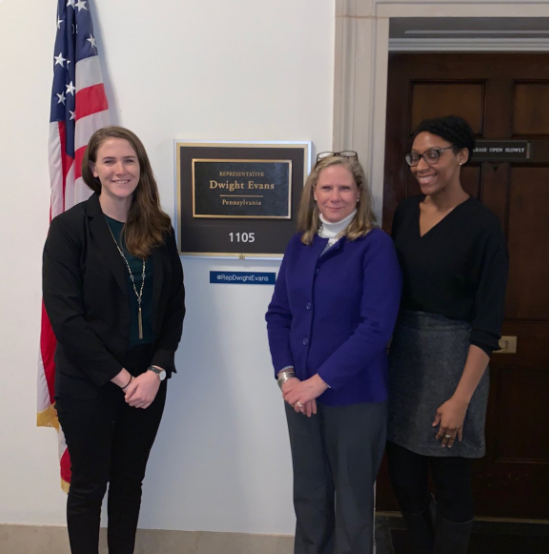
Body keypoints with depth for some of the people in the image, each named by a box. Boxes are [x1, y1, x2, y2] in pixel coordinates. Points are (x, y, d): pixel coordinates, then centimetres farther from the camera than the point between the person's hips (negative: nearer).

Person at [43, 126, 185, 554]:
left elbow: (175, 306, 3)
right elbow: (65, 315, -14)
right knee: (90, 485, 12)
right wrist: (121, 376, -15)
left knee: (130, 482, 17)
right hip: (87, 384, -3)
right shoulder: (69, 228, -8)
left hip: (147, 381, 4)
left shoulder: (160, 229, 3)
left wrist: (156, 371, -10)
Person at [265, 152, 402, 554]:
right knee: (308, 494, 18)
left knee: (352, 499, 12)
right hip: (301, 394, 5)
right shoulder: (299, 245, 6)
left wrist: (319, 381, -17)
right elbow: (278, 314, 7)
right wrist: (286, 375, -7)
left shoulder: (376, 246, -10)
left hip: (355, 397, -4)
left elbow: (376, 328, -17)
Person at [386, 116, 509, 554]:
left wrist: (461, 398, -15)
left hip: (453, 356, -5)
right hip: (403, 353, 6)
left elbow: (488, 323, -12)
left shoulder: (482, 225, -12)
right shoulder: (406, 211, 5)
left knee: (450, 478, 8)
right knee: (403, 473, 14)